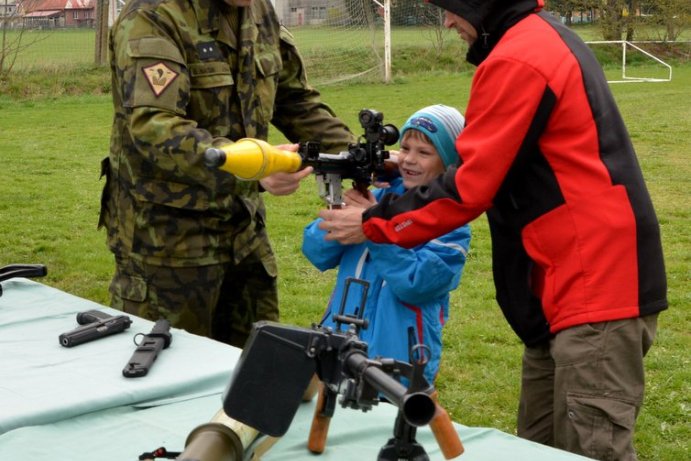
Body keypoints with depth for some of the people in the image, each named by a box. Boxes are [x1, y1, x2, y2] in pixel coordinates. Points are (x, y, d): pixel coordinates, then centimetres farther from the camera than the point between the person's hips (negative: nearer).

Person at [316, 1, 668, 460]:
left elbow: (471, 188, -14)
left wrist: (373, 224, -3)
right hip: (576, 277, 11)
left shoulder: (516, 61, -15)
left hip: (594, 283, -11)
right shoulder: (546, 40, 17)